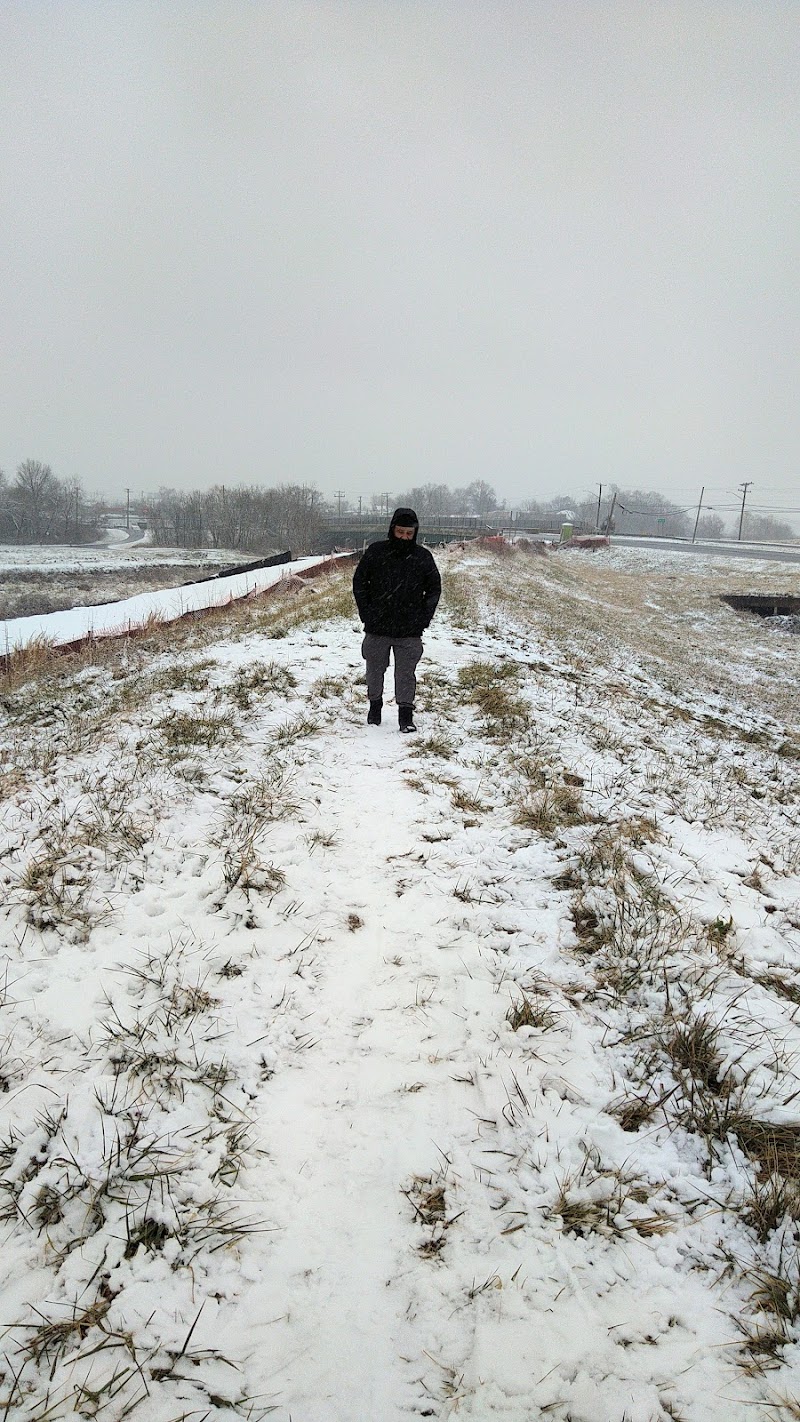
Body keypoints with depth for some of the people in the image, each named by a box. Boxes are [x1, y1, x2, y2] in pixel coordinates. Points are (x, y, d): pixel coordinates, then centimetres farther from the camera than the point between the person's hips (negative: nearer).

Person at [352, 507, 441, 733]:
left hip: (409, 631, -1)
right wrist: (366, 613, -2)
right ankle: (375, 706, 31)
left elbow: (434, 589, 9)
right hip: (377, 629, 1)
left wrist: (423, 617, -1)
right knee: (375, 671, 13)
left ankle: (406, 714, 11)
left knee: (406, 674, 2)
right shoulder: (375, 552, -2)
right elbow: (359, 583, 6)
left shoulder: (423, 557, 0)